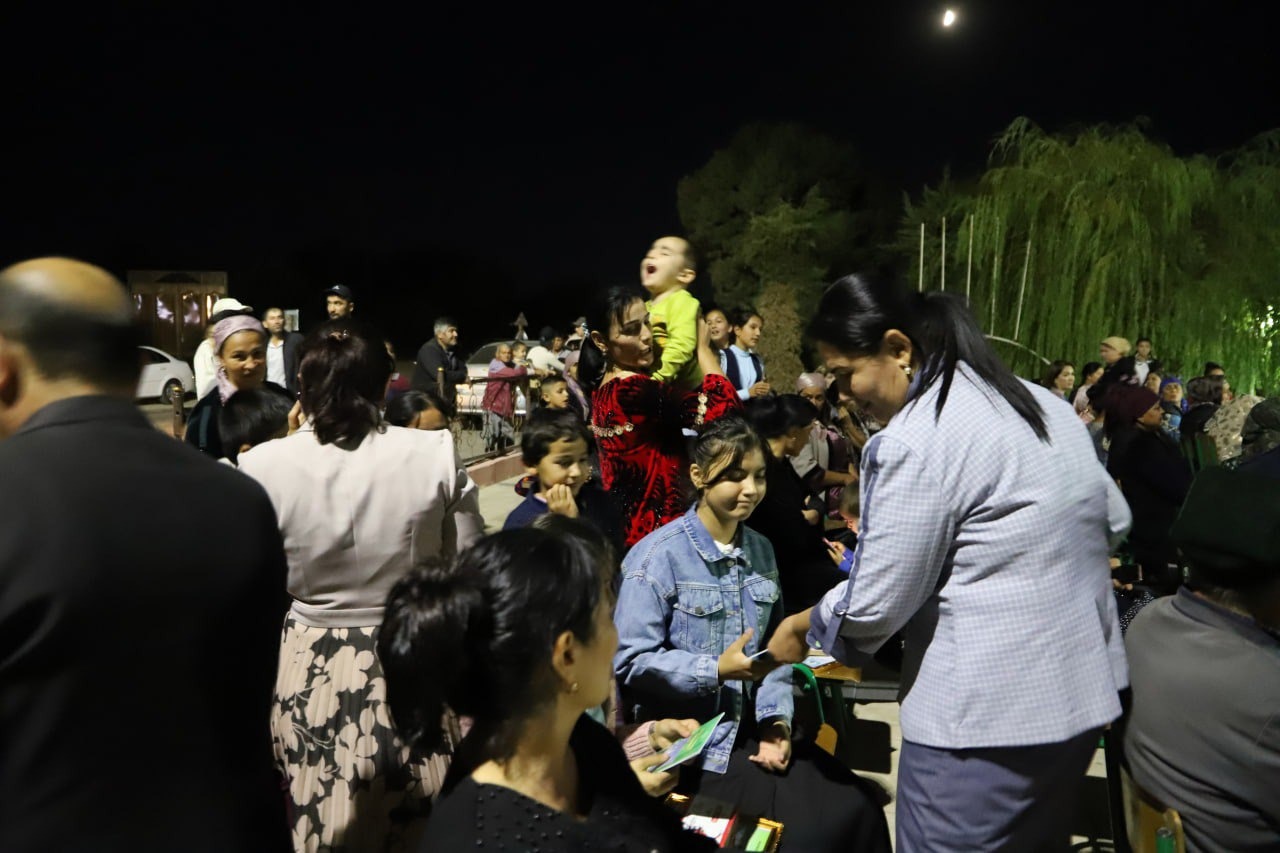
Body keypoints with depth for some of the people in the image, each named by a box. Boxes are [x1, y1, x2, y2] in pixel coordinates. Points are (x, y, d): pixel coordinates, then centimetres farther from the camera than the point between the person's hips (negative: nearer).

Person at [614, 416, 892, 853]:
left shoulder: (761, 550, 7)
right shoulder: (657, 556, -14)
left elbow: (771, 649, 9)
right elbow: (630, 661, -15)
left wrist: (776, 718, -5)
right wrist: (717, 670, -22)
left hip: (752, 730, 6)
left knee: (857, 811, -5)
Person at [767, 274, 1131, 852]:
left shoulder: (914, 440, -20)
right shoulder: (1039, 402, 7)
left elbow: (874, 604, -16)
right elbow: (1113, 522, 17)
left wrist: (804, 628, 2)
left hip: (986, 716, -9)